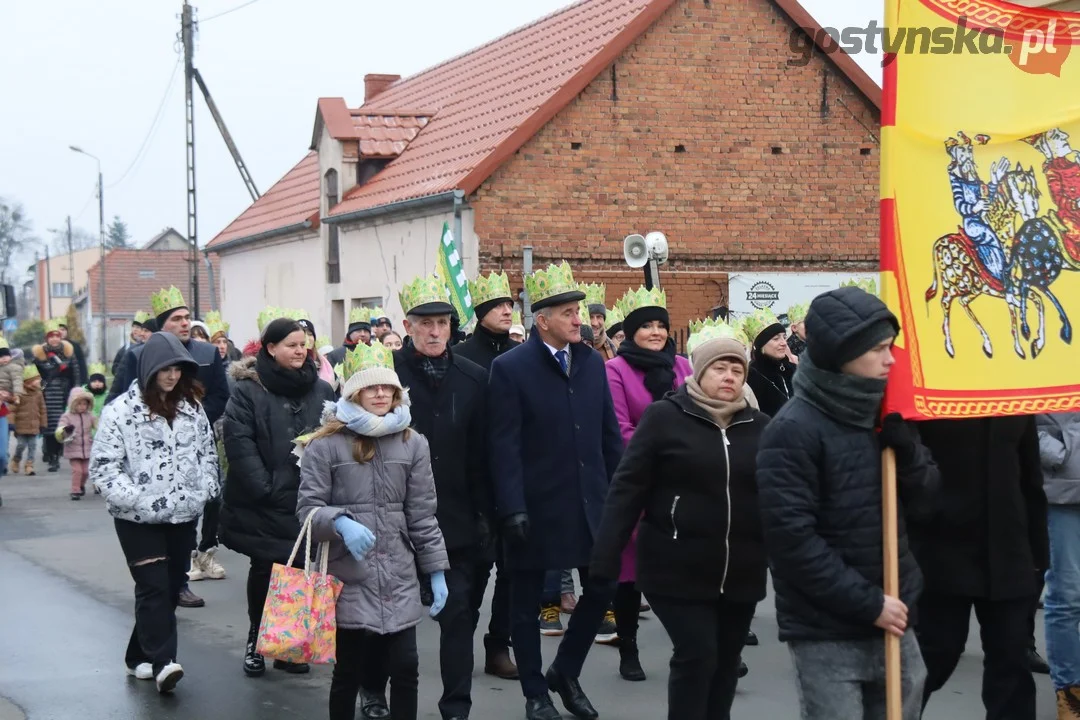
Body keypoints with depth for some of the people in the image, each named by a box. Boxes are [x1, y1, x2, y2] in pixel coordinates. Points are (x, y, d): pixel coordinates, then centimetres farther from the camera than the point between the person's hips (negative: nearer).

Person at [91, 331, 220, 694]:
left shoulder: (192, 408, 8)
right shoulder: (121, 410, -8)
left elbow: (207, 453, 18)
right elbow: (103, 465, -10)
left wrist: (203, 491, 4)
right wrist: (137, 499, -18)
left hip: (183, 516, 5)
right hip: (138, 519, -5)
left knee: (171, 588, 9)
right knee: (154, 587, -13)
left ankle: (140, 656, 23)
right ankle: (162, 663, -16)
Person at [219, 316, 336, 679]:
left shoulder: (321, 391, 8)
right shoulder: (249, 390, -4)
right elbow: (238, 442, -11)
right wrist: (262, 487, -17)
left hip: (305, 499, 3)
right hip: (261, 503, -3)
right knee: (263, 569, 4)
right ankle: (256, 642, 20)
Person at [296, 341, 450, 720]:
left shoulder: (413, 443, 6)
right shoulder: (326, 444, -4)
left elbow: (422, 515, 8)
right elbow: (307, 508, -4)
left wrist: (437, 572, 6)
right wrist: (340, 523, -23)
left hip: (399, 577, 2)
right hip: (349, 578, -2)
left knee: (405, 668, -2)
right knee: (349, 671, 5)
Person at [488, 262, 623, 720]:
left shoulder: (592, 362, 7)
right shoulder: (510, 368, -9)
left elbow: (609, 434, 10)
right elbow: (504, 447, -13)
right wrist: (513, 509, -18)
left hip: (590, 503, 5)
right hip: (536, 507, -5)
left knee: (602, 588, 8)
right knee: (527, 601, 6)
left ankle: (565, 672, 28)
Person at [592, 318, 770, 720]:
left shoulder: (759, 426, 5)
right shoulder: (665, 417, -5)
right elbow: (627, 488, -7)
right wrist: (606, 559, -13)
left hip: (741, 574, 4)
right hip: (678, 570, -4)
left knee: (725, 663, 11)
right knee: (697, 655, -10)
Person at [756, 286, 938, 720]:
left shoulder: (882, 416, 9)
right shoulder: (793, 430, -14)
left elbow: (924, 503, 10)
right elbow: (792, 537, -19)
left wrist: (905, 445, -8)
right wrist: (867, 603, -18)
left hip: (891, 624, 7)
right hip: (827, 632, -7)